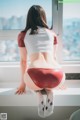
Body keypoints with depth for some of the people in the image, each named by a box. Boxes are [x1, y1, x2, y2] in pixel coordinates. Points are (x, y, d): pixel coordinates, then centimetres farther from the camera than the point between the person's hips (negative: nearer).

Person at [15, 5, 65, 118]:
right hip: (56, 76, 2)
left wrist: (23, 83, 36)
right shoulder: (52, 33, 21)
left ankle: (39, 93, 6)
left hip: (36, 76, -2)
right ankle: (49, 92, 7)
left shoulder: (23, 35, 15)